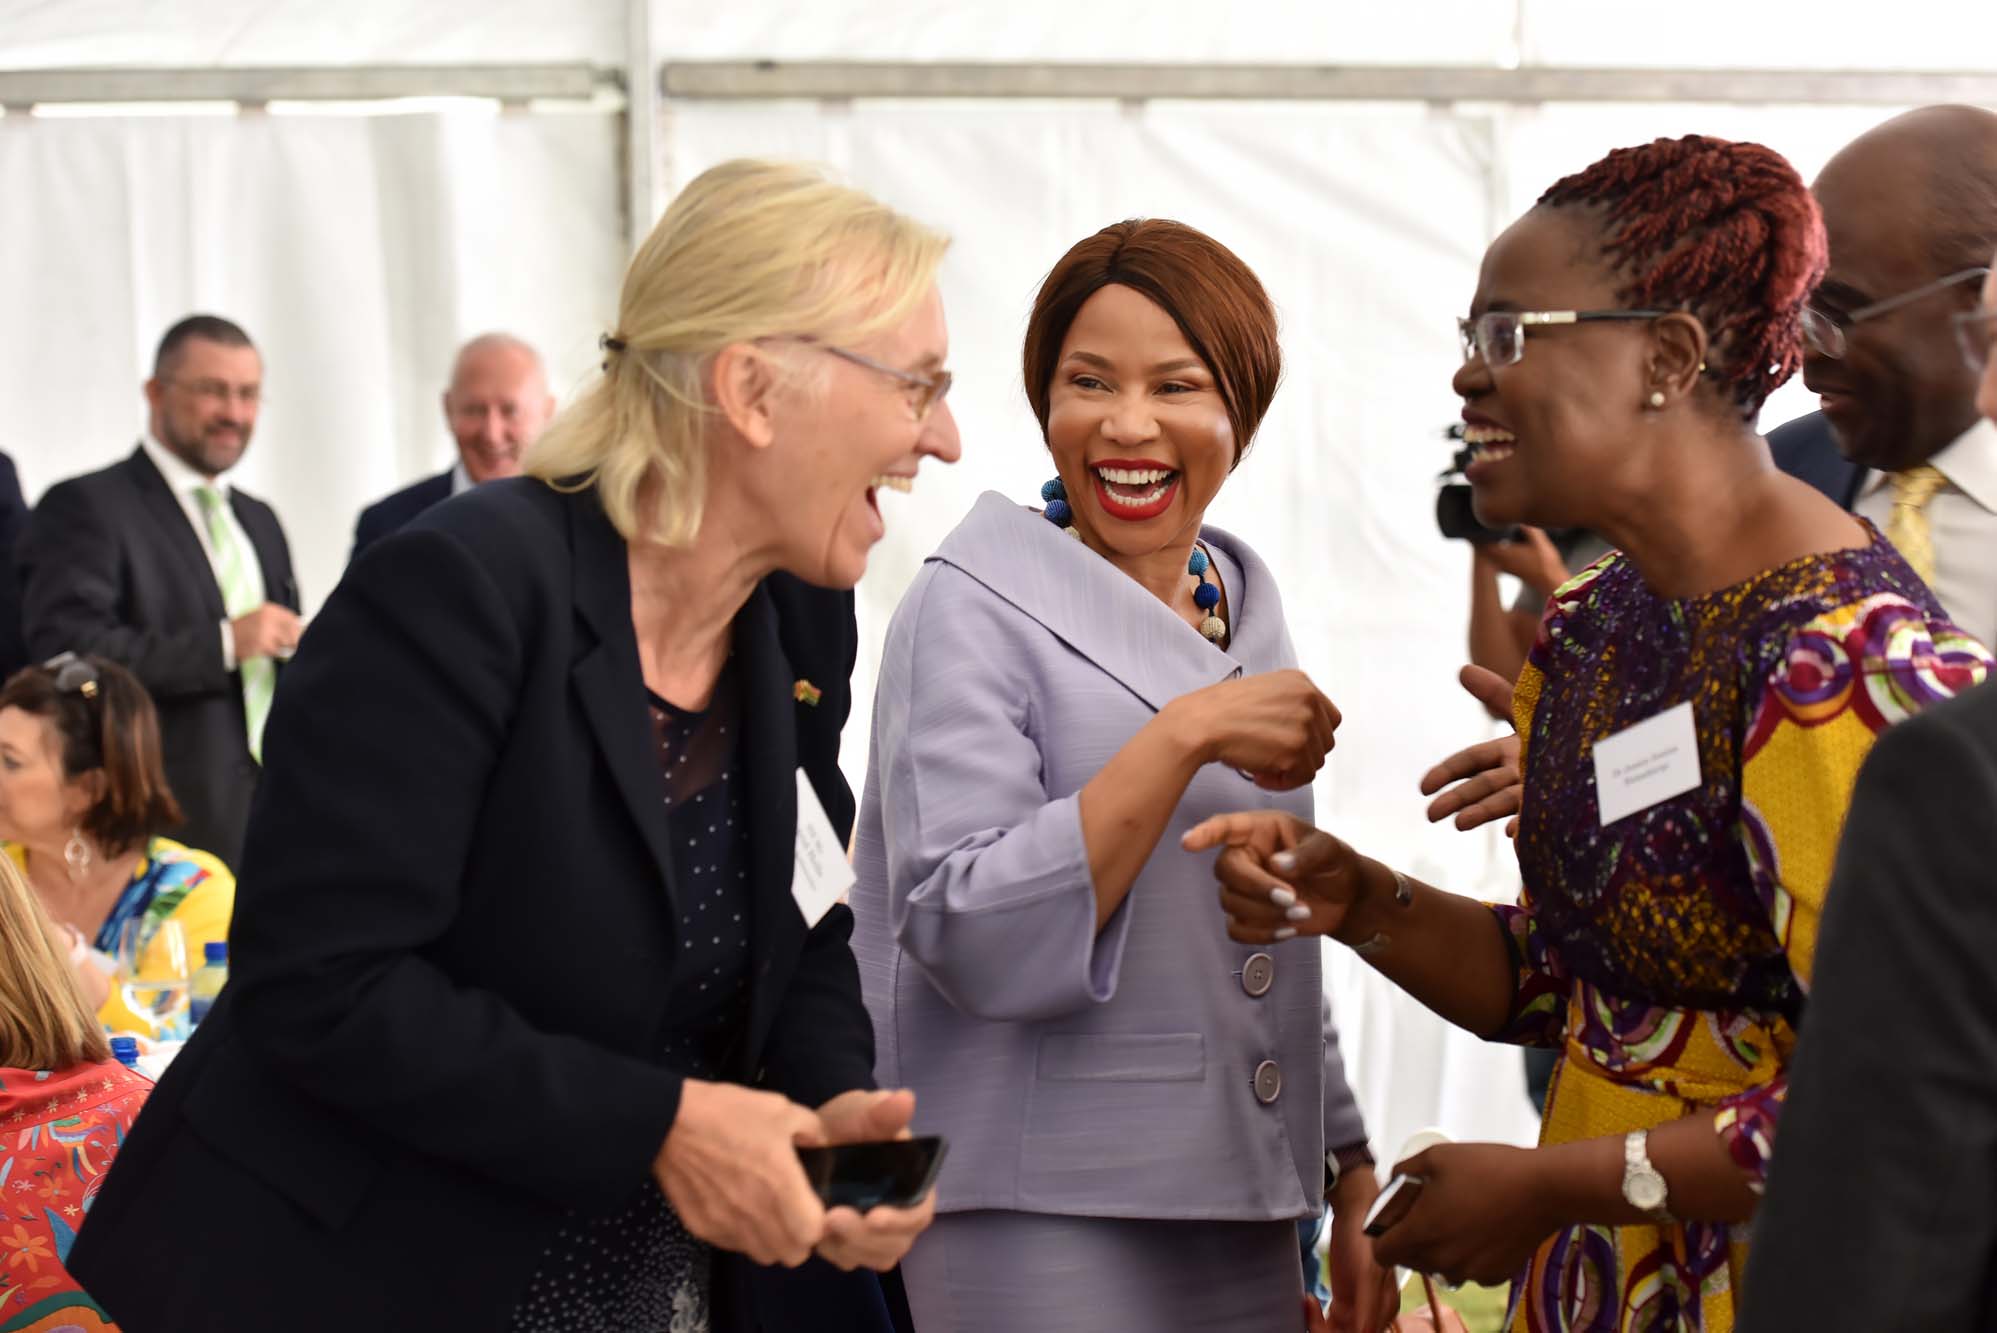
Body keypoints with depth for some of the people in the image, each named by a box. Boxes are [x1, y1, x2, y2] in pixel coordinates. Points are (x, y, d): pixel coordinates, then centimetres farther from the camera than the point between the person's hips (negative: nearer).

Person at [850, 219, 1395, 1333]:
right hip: (1035, 1235, -6)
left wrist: (1352, 1177, 15)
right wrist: (1186, 734, -23)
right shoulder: (975, 610, -9)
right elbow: (968, 938, -21)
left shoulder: (1249, 610, 11)